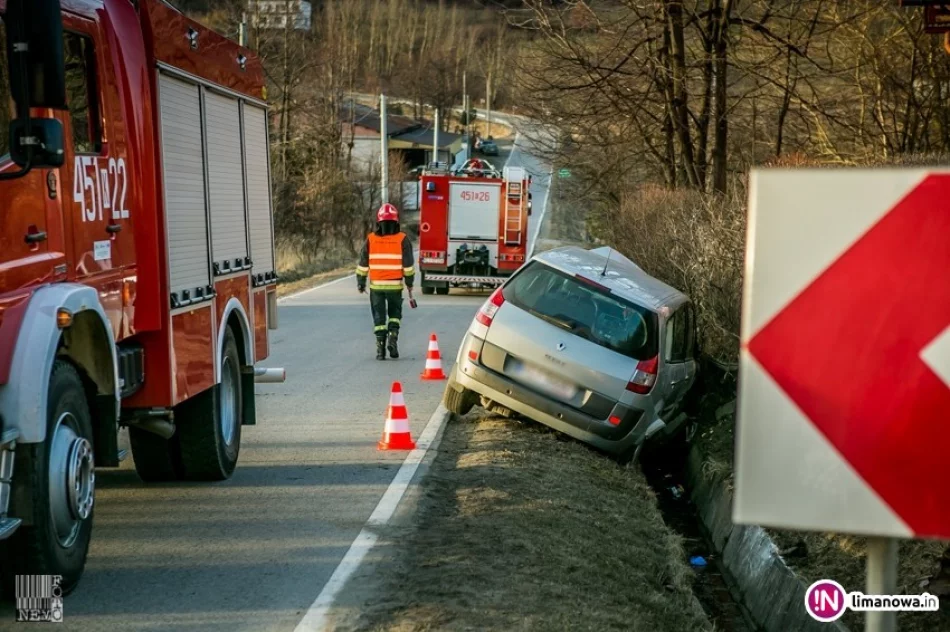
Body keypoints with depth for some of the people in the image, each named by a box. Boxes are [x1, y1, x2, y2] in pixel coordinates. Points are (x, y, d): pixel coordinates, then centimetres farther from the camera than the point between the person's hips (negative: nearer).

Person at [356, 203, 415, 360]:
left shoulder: (370, 239, 0)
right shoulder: (402, 239, -4)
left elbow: (363, 264, 3)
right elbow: (408, 265, -4)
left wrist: (360, 282, 13)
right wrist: (409, 284, 6)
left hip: (376, 285, 1)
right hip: (395, 285, -1)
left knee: (379, 317, 9)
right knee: (395, 314, 17)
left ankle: (380, 348, 5)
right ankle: (393, 337, -3)